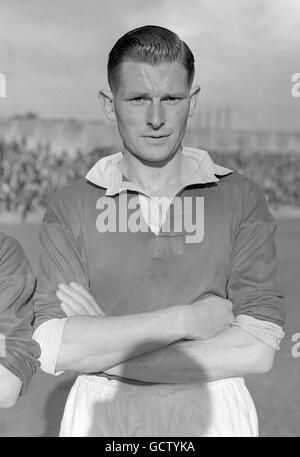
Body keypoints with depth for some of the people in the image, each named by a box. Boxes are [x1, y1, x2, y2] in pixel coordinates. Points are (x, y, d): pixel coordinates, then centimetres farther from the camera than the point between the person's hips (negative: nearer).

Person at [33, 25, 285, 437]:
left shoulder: (242, 199, -7)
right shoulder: (70, 207, -6)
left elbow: (257, 350, -16)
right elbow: (52, 350, -15)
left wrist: (102, 349, -17)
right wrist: (186, 319, -19)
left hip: (214, 418, 0)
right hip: (99, 419, 0)